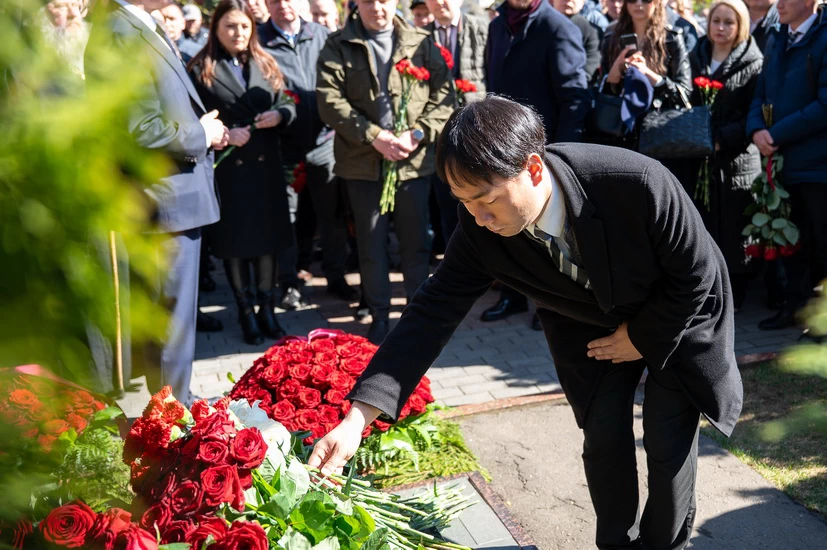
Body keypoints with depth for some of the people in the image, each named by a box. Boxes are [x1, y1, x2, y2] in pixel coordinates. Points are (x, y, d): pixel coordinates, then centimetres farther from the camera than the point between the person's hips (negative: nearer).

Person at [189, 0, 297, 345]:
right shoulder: (200, 70, -2)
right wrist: (223, 135, -18)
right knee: (234, 240, 6)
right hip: (226, 167, -3)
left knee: (268, 236, 8)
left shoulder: (266, 65, 11)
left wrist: (279, 115, -11)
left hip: (267, 164, 3)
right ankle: (246, 313, 18)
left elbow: (288, 106, 10)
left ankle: (267, 308, 20)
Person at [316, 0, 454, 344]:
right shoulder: (337, 47, 3)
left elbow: (443, 94, 1)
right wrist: (374, 137, -17)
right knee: (371, 243, 7)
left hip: (414, 159, 1)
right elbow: (330, 101, -8)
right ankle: (379, 315, 19)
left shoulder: (421, 43, 6)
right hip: (363, 161, 0)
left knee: (415, 240, 9)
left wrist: (416, 134, -14)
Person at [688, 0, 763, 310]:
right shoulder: (696, 59, 14)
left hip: (737, 161, -3)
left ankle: (732, 301, 12)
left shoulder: (753, 64, 1)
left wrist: (722, 138, -17)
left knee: (733, 233, 1)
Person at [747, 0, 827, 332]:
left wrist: (777, 135, -16)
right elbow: (762, 94, 15)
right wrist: (757, 130, -6)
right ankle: (796, 303, 27)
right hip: (784, 160, 7)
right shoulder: (777, 40, 14)